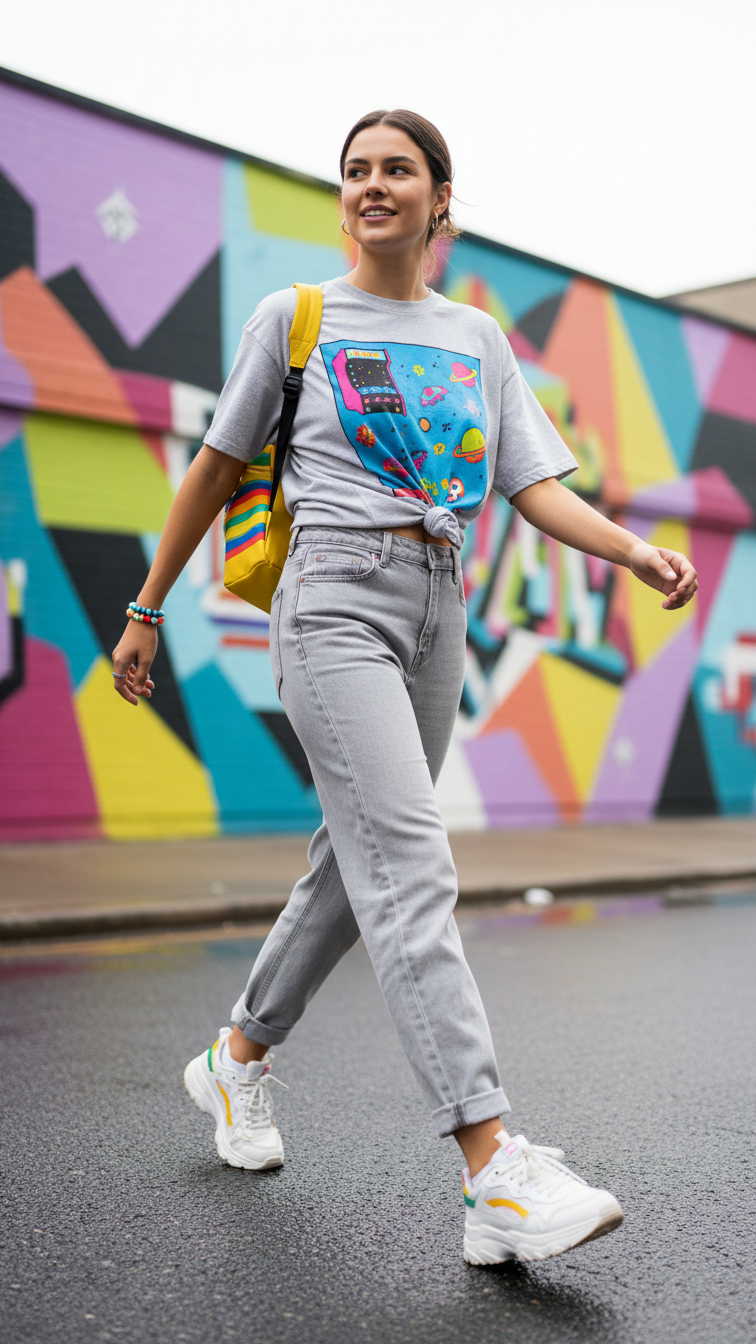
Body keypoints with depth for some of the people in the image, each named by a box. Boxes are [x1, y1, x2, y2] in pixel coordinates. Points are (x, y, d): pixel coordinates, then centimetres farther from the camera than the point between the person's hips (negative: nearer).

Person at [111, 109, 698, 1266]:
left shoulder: (478, 338, 16)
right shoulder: (295, 316, 7)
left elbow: (537, 485, 8)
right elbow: (215, 469, 11)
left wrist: (635, 549, -12)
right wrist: (147, 613, 12)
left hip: (437, 616, 5)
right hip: (335, 604, -5)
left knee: (357, 867, 9)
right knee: (412, 872, -18)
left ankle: (238, 1060, 31)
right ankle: (498, 1176, -24)